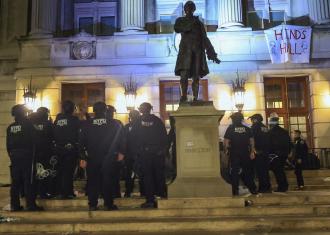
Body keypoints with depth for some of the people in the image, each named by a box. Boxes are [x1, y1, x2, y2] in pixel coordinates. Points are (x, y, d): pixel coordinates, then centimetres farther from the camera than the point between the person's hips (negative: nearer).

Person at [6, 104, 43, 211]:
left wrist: (11, 155, 16)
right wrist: (33, 154, 3)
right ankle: (30, 204, -3)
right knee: (28, 181, -3)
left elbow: (8, 144, 10)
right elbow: (33, 141, -6)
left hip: (14, 155, 5)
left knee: (15, 182, 8)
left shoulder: (10, 127, 8)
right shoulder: (28, 124, -6)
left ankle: (14, 205, 9)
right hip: (26, 155, -5)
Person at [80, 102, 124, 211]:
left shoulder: (88, 124, 1)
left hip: (92, 158, 1)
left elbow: (82, 142, 2)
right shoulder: (114, 124, -2)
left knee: (92, 181, 8)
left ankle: (92, 204, 10)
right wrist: (120, 152, 11)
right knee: (108, 180, 4)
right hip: (108, 158, -1)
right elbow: (120, 139, 1)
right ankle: (108, 204, 5)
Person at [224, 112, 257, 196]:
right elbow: (252, 140, 3)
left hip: (234, 153, -2)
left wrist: (226, 150, 5)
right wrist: (252, 152, 7)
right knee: (247, 171, 13)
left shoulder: (230, 128, -4)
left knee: (235, 172, 4)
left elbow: (226, 141, -8)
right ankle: (253, 189, 17)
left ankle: (235, 191, 4)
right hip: (245, 153, 2)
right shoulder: (247, 129, 3)